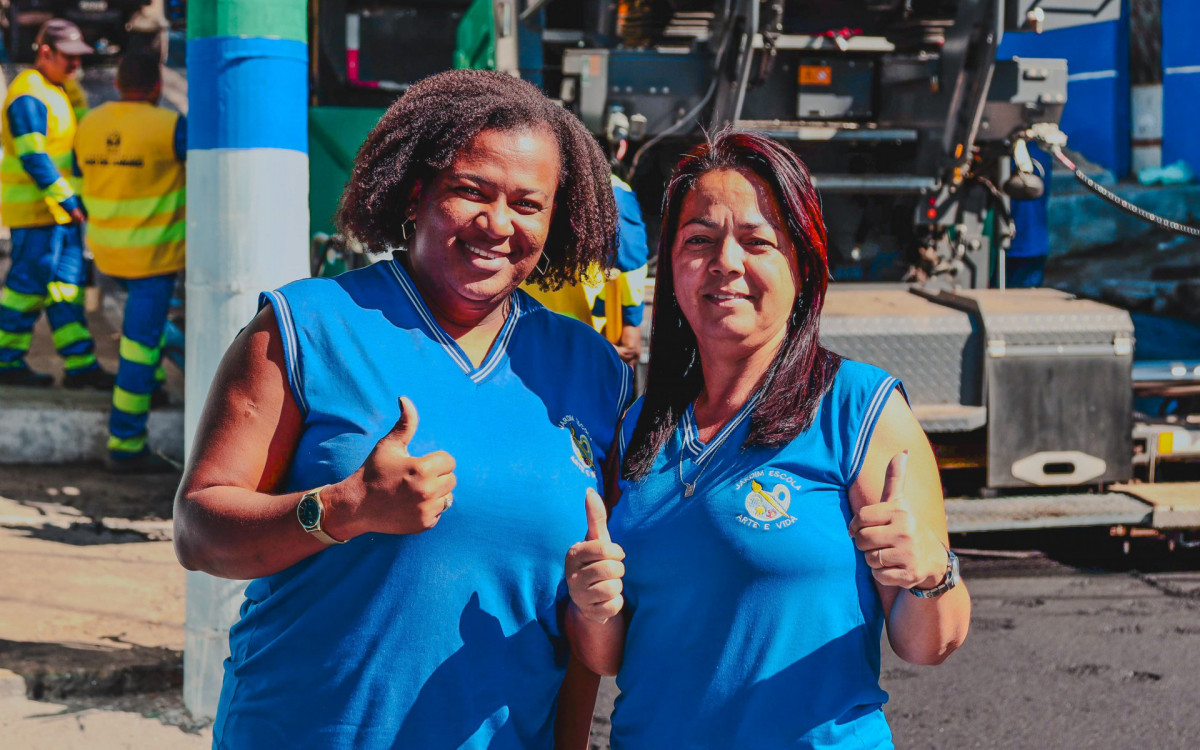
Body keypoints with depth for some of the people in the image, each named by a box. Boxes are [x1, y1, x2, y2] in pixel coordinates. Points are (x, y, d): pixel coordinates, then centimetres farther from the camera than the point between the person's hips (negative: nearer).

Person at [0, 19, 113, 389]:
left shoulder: (55, 91, 16)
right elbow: (33, 157, -23)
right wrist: (67, 200, -24)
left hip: (59, 207, 10)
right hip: (34, 208, -10)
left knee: (67, 283, 8)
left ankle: (80, 365, 10)